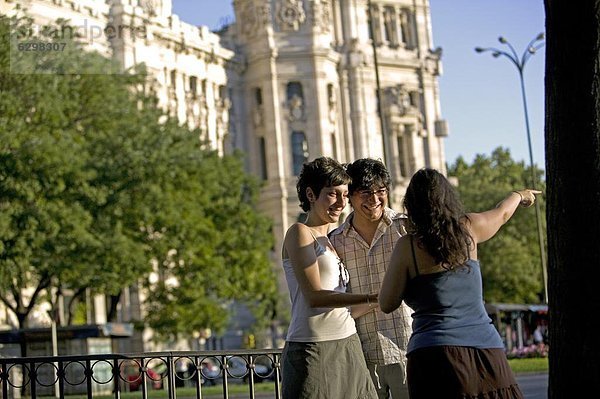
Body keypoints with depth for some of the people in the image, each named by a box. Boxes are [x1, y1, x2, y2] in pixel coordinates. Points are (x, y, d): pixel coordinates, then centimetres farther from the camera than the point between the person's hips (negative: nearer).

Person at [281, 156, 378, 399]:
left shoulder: (330, 241, 20)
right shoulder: (299, 233, -4)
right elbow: (314, 297, -16)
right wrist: (370, 298, -20)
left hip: (347, 345, 8)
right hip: (313, 349, -8)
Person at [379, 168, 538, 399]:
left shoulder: (408, 246, -4)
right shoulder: (468, 228, 6)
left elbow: (387, 304, 2)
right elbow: (502, 213, 29)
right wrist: (519, 195, 50)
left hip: (435, 354, -3)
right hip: (486, 349, 3)